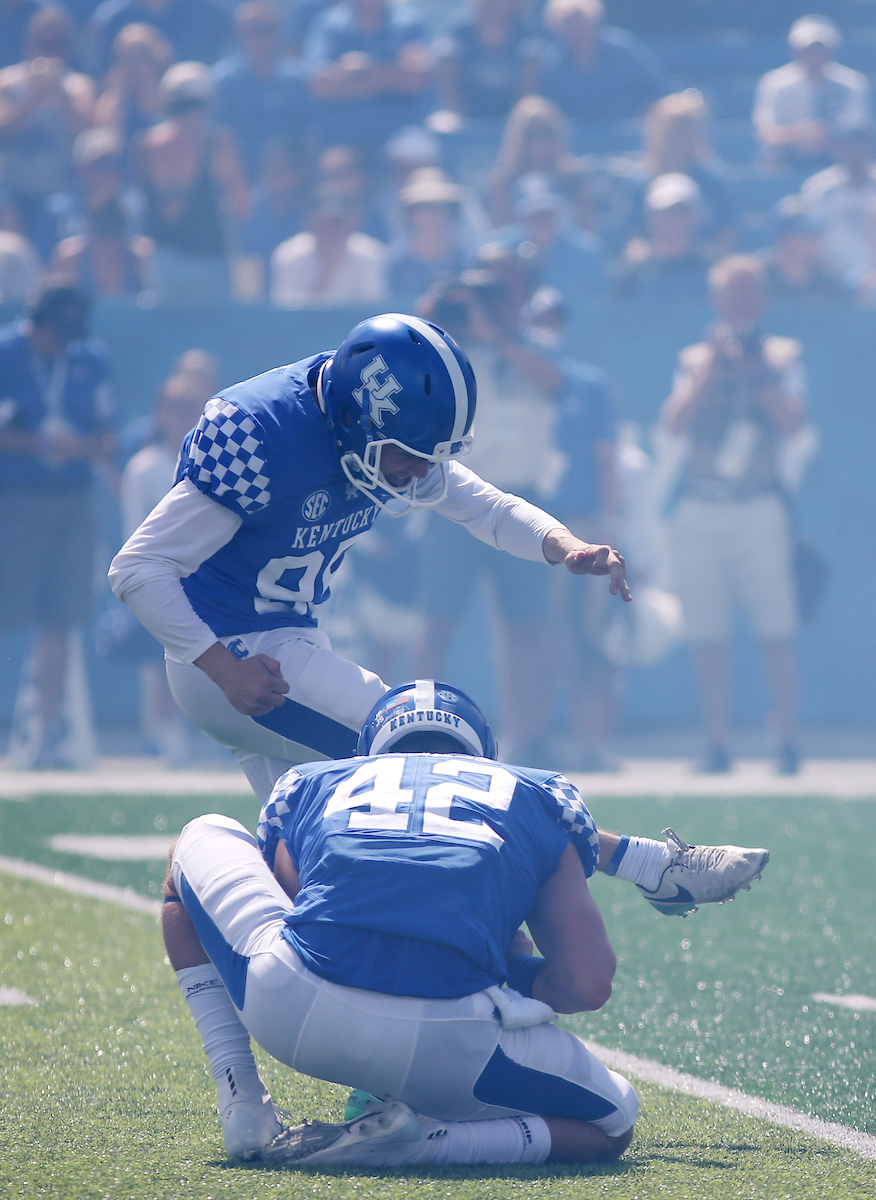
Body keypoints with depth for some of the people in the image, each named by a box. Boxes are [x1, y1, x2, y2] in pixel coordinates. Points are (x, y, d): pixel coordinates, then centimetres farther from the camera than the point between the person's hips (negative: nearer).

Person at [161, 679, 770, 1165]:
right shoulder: (538, 798, 27)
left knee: (203, 839, 33)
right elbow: (588, 984, 15)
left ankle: (243, 1108, 17)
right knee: (613, 1122, 27)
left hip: (291, 1012, 2)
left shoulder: (311, 787, 30)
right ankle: (412, 1142, -2)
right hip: (441, 1048, -1)